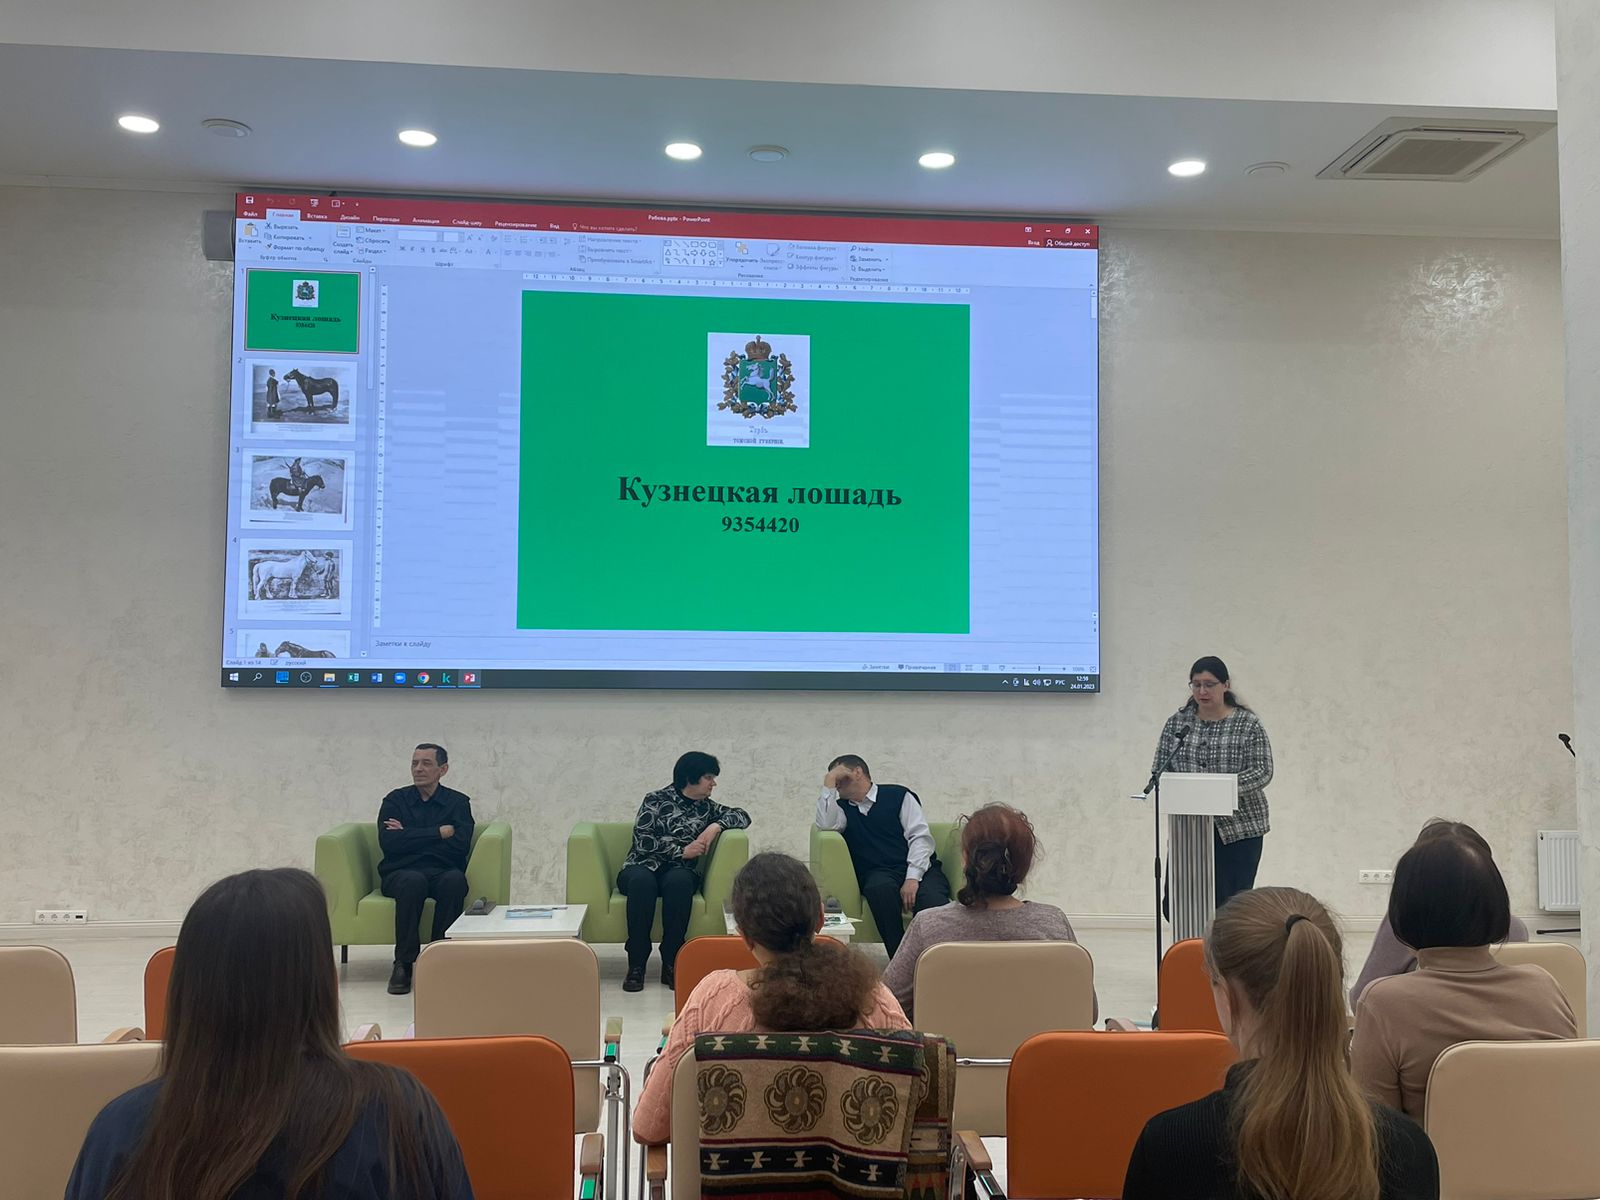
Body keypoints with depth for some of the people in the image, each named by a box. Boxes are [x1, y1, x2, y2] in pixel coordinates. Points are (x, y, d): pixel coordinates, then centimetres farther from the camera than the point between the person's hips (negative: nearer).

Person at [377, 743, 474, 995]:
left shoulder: (458, 802, 11)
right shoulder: (395, 800, 12)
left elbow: (460, 846, -7)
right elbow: (388, 842, -8)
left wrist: (409, 838, -6)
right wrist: (439, 833, -9)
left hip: (443, 873, 0)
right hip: (400, 873, 0)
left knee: (455, 879, -35)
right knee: (413, 881, -36)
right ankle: (403, 963, -26)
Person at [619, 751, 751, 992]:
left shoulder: (706, 808, 19)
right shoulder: (657, 799, 6)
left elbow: (743, 816, 14)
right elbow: (642, 839, -5)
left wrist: (716, 826, -3)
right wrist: (681, 851, -7)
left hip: (679, 873, 2)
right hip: (642, 867, -2)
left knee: (679, 880, -36)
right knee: (642, 881, -39)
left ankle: (671, 964, -31)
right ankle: (636, 965, -32)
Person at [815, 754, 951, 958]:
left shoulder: (898, 795, 12)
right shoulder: (842, 808, 19)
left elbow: (920, 836, 1)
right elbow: (826, 825, -4)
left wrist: (913, 878, -13)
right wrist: (829, 783, 2)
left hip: (918, 870, 0)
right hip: (878, 873, 1)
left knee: (933, 901, -34)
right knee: (880, 888, -36)